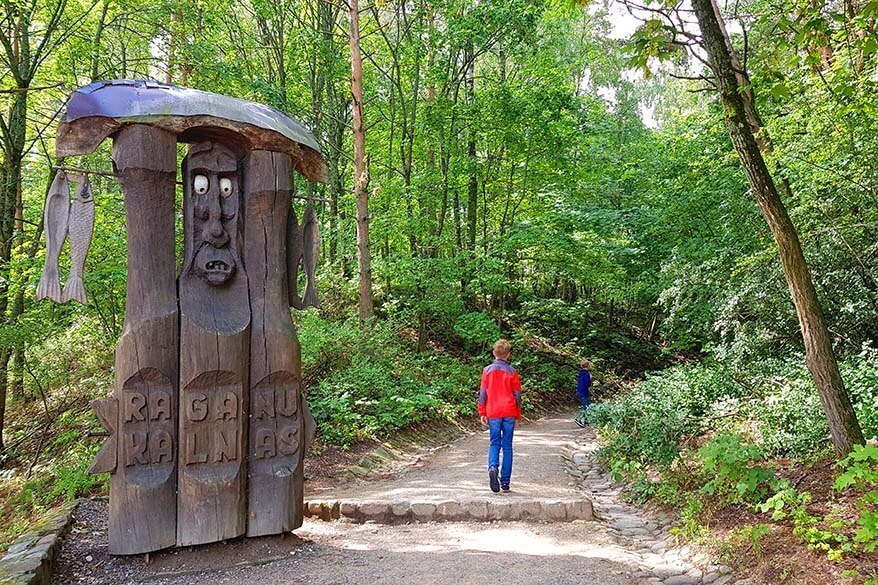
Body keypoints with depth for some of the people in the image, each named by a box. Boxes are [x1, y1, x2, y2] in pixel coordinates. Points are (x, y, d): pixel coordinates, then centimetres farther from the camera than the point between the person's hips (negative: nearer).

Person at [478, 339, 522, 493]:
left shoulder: (487, 370, 0)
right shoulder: (512, 372, -2)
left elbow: (483, 393, 0)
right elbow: (517, 395, 2)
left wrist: (482, 413, 7)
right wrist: (517, 416, 11)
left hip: (493, 413, 1)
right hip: (509, 413, 0)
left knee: (494, 444, 10)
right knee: (507, 446, 7)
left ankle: (493, 468, -20)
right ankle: (505, 482, 8)